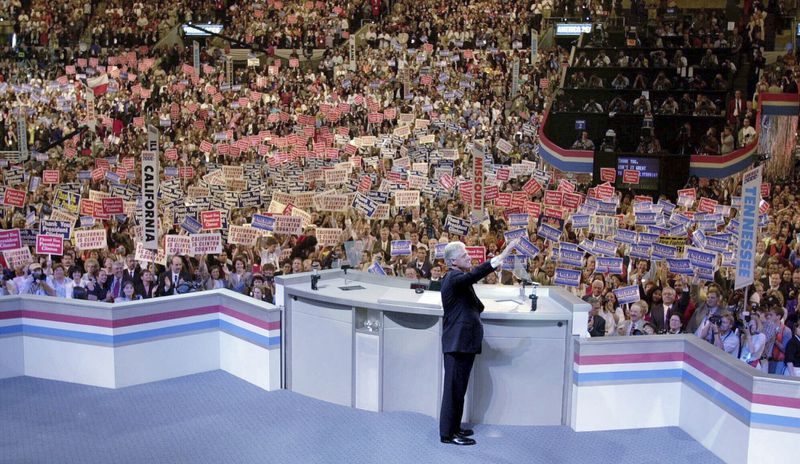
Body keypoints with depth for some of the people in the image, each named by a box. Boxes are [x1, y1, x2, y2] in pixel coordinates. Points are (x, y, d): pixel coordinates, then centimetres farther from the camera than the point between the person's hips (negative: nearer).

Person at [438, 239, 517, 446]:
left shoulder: (456, 278, 17)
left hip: (463, 341, 10)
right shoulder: (454, 278, -17)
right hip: (458, 342, -10)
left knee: (458, 387, 17)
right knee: (454, 388, -4)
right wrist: (502, 256, -41)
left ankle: (453, 427, 27)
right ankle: (447, 434, 2)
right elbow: (475, 274, -35)